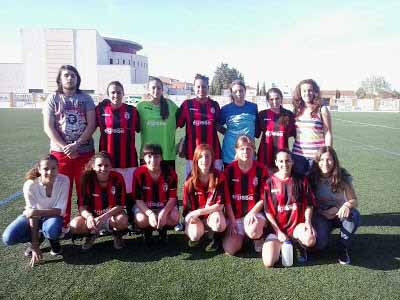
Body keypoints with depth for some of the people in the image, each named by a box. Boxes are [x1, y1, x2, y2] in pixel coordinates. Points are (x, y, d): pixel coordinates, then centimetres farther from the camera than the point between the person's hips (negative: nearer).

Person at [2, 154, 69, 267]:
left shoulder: (63, 181, -26)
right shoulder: (30, 185, -25)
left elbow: (60, 210, -23)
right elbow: (32, 214, -23)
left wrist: (37, 212, -36)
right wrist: (35, 245, -24)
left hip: (53, 215, -1)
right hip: (32, 216, 2)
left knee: (52, 230, -36)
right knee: (8, 238, -23)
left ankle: (53, 241, 2)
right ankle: (38, 238, 8)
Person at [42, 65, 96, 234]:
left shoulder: (86, 98, 5)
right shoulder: (53, 99, 5)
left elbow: (91, 124, -4)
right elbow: (48, 127, -2)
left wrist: (76, 144, -14)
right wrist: (64, 147, -13)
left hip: (85, 151, 0)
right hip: (60, 151, 0)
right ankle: (62, 225, 19)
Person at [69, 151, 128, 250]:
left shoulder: (117, 178, -17)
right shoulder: (87, 178, -14)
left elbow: (120, 205, -17)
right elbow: (82, 206, -14)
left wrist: (104, 217, -32)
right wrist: (89, 217, -37)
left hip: (113, 213, -1)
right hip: (92, 215, 2)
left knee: (123, 220, -35)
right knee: (74, 225, -26)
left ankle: (117, 235, 2)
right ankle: (91, 234, 8)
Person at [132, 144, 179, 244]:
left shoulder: (170, 172, -16)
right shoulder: (139, 173, -17)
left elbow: (172, 198, -14)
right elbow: (138, 199, -15)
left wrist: (163, 213, -32)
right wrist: (150, 214, -32)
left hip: (165, 206, 1)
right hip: (144, 206, 0)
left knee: (175, 217, -28)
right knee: (141, 220, -31)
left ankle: (162, 228, 8)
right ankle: (147, 230, 8)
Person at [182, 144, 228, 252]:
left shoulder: (219, 177, -13)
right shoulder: (190, 181, -8)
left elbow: (220, 205, -16)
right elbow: (188, 207, -2)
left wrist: (199, 212, -23)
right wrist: (190, 218, -20)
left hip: (213, 214, -1)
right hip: (195, 218, 1)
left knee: (218, 221, -35)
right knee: (195, 234, -29)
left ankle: (215, 238, 1)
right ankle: (195, 236, 10)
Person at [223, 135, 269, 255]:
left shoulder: (261, 170, -5)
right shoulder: (229, 169, -4)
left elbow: (263, 198, -3)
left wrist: (251, 213, -15)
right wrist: (232, 220, -8)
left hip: (255, 212, -1)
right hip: (235, 215, 2)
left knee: (253, 232, -35)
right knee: (229, 249, -13)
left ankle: (258, 238, 5)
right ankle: (241, 235, 21)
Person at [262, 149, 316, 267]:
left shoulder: (301, 180, 0)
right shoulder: (270, 182, -4)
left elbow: (308, 205, 4)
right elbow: (268, 211, -3)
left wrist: (308, 222, -14)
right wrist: (278, 232, -9)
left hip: (297, 225, 1)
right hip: (276, 228, 0)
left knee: (310, 240, -34)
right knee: (268, 262, -18)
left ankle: (299, 245, 5)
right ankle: (281, 244, 15)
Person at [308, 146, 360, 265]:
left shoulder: (342, 176, -13)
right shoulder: (312, 177, -14)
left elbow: (354, 200, -13)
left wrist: (347, 205, -37)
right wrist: (323, 212, -22)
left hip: (339, 213, 2)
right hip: (321, 215, -1)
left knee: (354, 215, -34)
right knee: (319, 244, -28)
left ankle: (343, 248, -9)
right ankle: (323, 232, 12)